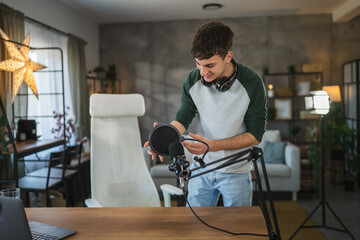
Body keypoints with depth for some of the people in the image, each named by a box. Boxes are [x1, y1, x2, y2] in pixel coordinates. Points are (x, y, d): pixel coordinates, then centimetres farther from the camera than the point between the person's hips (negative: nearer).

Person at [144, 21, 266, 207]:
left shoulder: (251, 83, -18)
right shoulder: (192, 79, -10)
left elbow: (255, 135, -16)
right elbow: (182, 118, -5)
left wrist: (212, 145, -28)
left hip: (236, 172, -2)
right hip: (201, 168, 3)